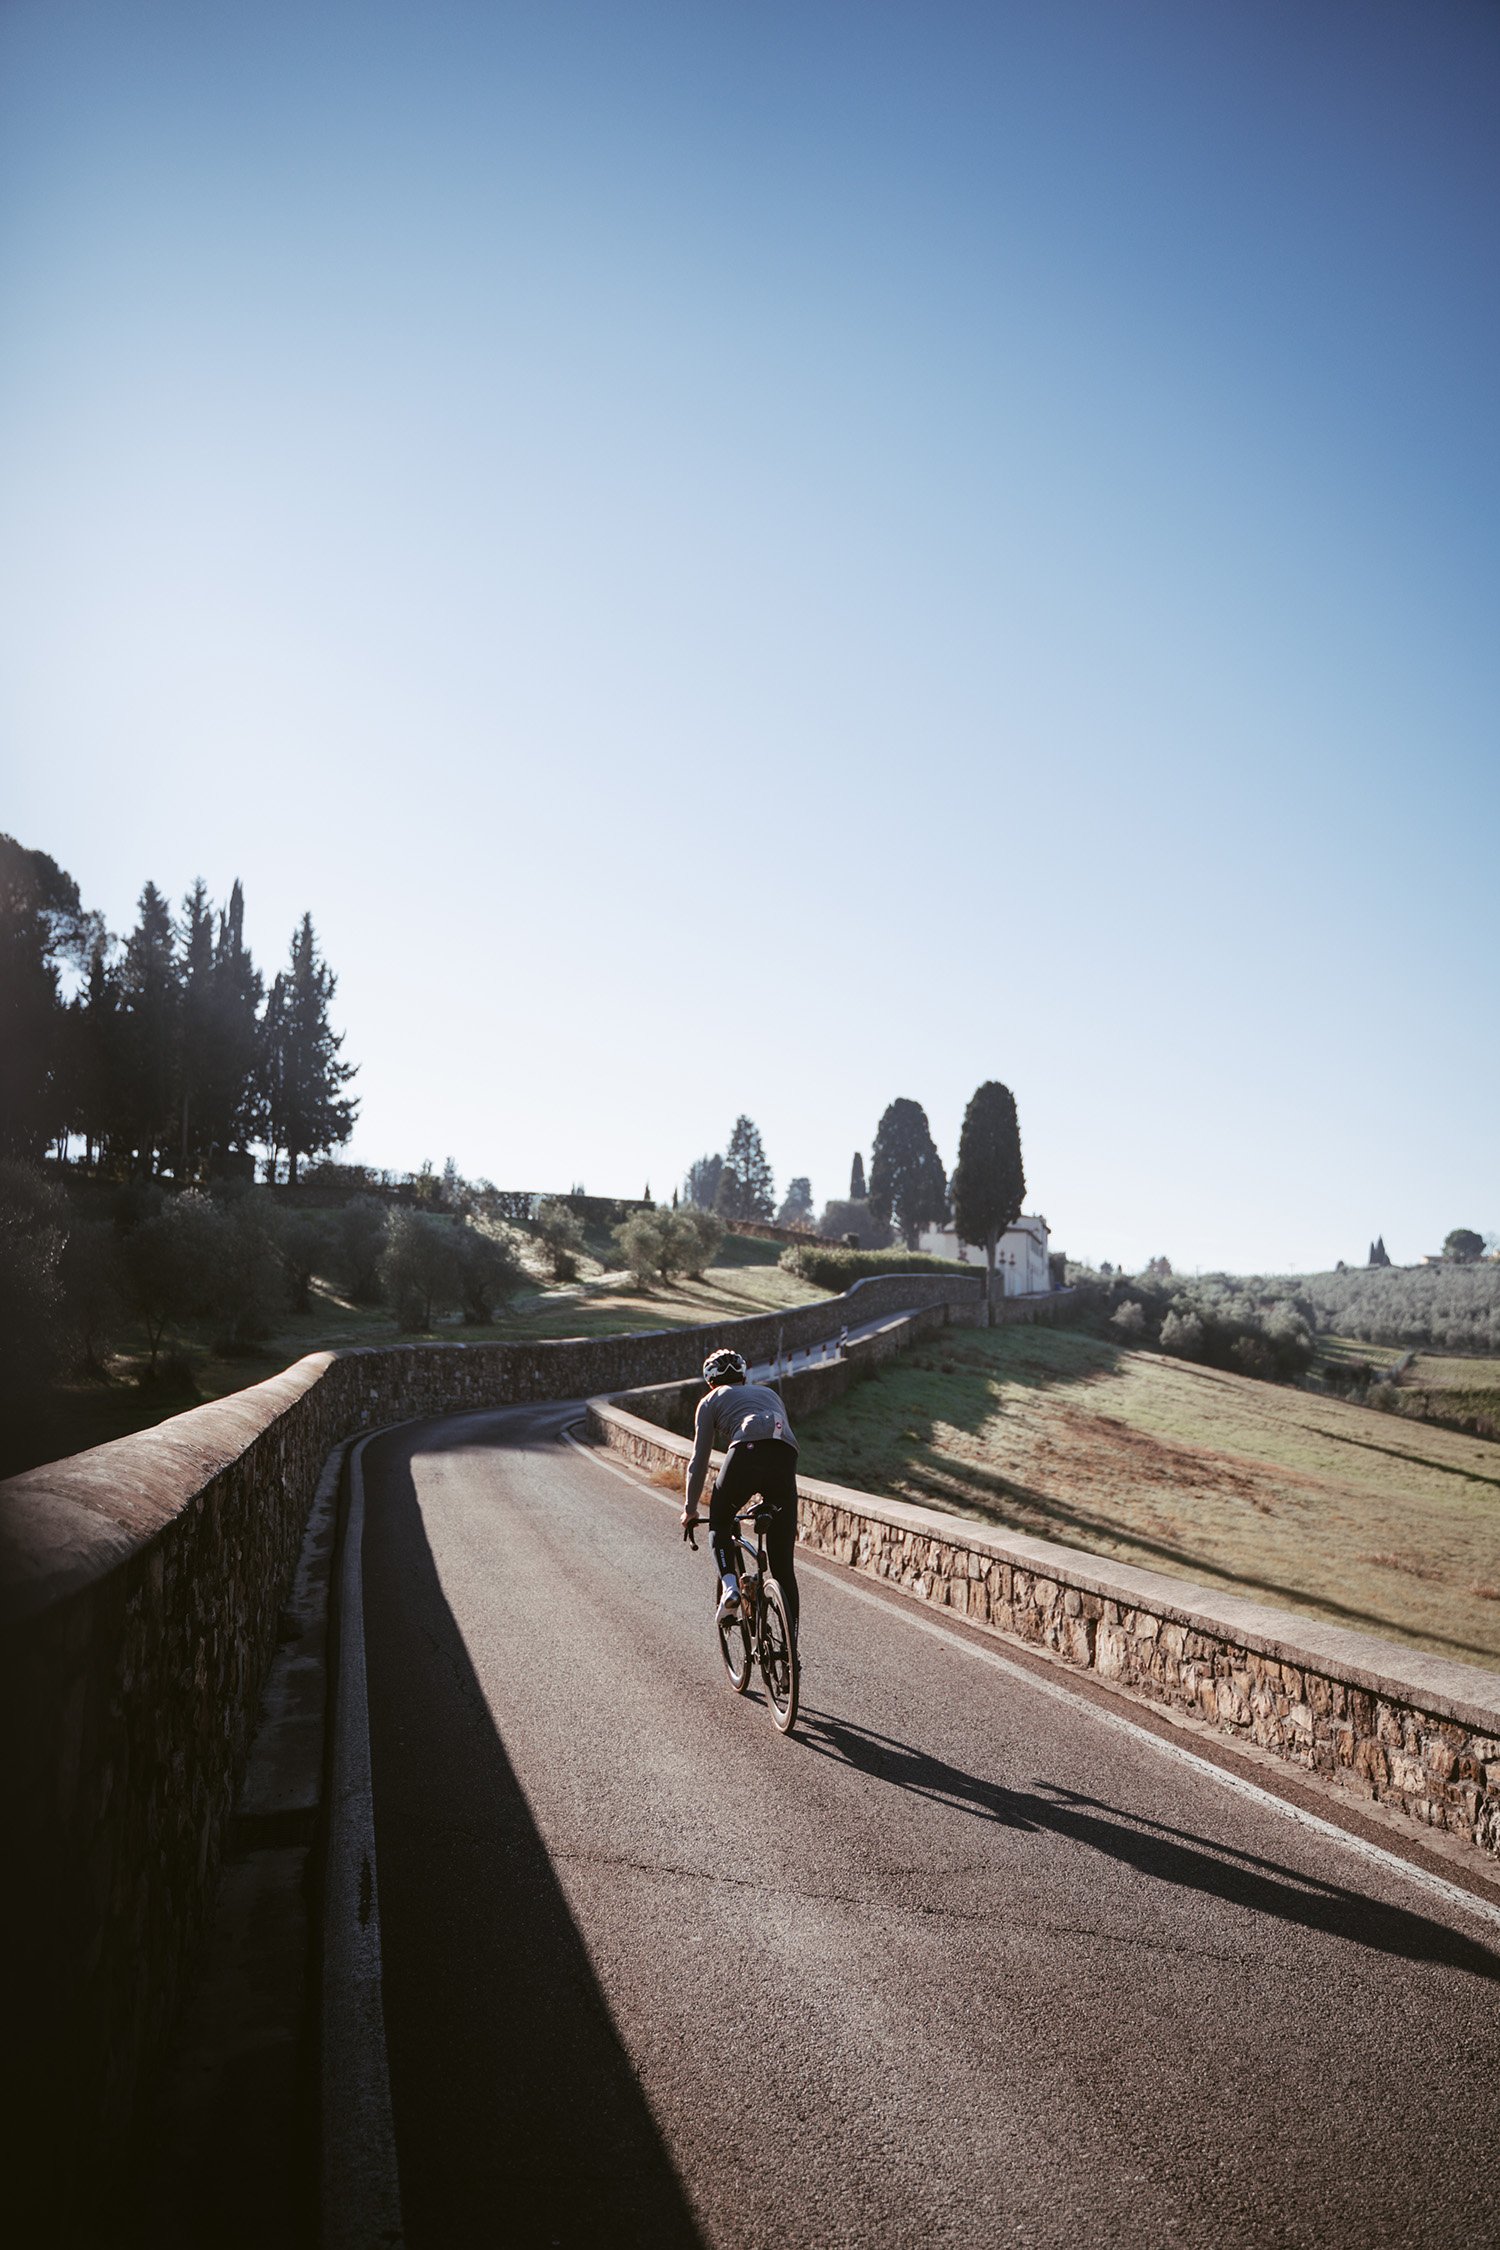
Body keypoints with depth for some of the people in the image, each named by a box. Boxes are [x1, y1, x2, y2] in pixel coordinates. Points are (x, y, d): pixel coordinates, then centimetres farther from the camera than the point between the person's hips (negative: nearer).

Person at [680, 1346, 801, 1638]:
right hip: (785, 1458, 3)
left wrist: (690, 1509, 34)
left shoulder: (712, 1400, 25)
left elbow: (699, 1460, 23)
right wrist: (766, 1498, 49)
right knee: (783, 1563, 10)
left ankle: (729, 1585, 1)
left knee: (719, 1524, 26)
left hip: (746, 1453, -3)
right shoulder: (769, 1393, 37)